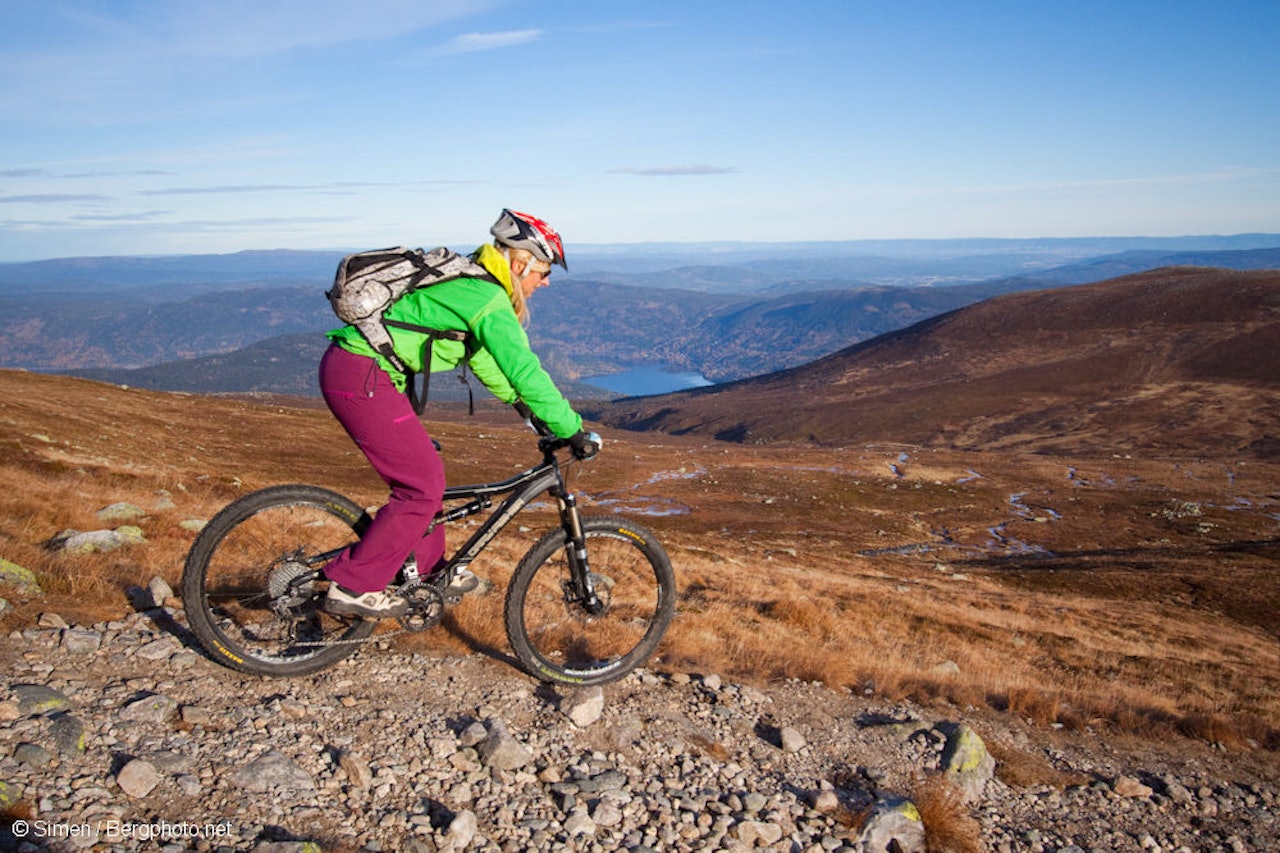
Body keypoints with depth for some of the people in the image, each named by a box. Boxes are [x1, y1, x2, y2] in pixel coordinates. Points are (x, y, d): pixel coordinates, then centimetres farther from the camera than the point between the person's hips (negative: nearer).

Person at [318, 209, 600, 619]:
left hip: (348, 366, 10)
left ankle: (427, 570, 32)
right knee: (424, 485, -5)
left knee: (423, 467, 18)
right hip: (361, 377, -10)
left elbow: (482, 355, 25)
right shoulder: (488, 299, -15)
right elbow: (526, 372, -20)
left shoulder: (467, 282, 15)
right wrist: (574, 431, -14)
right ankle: (352, 586, 3)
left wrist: (520, 403, 26)